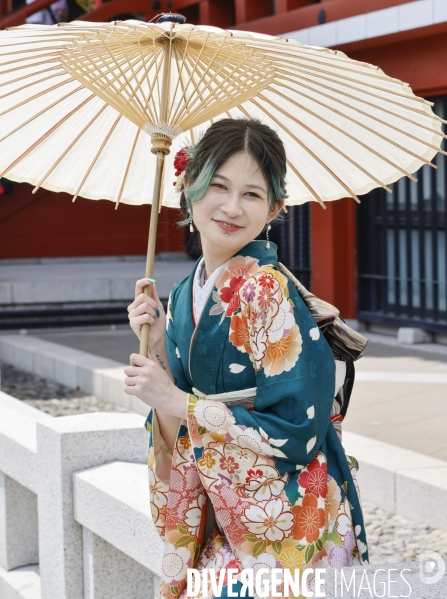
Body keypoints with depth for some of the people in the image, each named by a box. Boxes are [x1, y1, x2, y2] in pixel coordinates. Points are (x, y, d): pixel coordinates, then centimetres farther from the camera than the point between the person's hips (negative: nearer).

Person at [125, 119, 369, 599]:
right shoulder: (186, 295, 4)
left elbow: (299, 429, -22)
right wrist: (157, 350, -7)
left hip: (285, 528, -6)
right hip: (224, 520, 6)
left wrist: (176, 402, -18)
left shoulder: (266, 289, -18)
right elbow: (181, 436, 7)